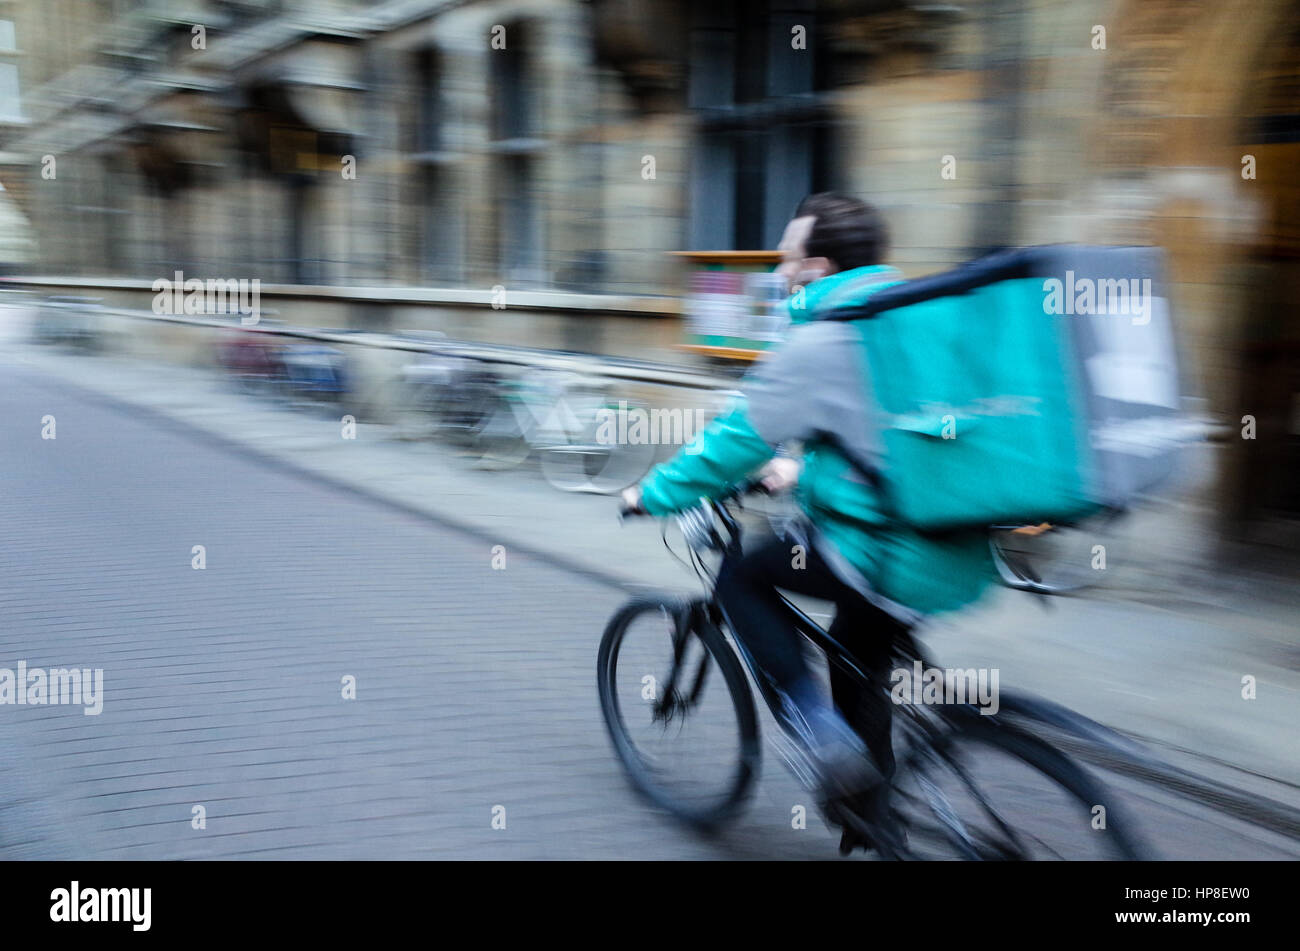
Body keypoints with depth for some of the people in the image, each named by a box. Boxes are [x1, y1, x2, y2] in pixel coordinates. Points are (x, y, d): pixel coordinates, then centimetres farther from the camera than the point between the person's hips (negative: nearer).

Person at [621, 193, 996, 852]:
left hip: (891, 557, -9)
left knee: (739, 579, 9)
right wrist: (805, 471, 38)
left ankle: (828, 737, 5)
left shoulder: (817, 344, -12)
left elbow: (736, 439, -6)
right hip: (965, 557, 9)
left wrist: (652, 495, 8)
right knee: (858, 658, 27)